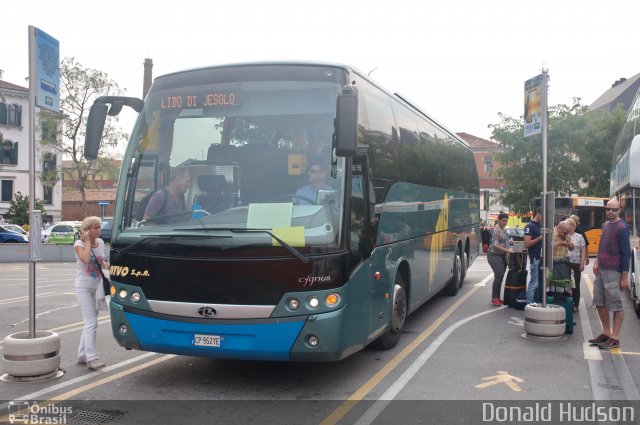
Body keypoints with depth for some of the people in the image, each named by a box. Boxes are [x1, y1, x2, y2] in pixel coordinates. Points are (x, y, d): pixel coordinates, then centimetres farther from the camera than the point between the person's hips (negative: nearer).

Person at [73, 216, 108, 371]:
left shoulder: (100, 242, 6)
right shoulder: (79, 244, -10)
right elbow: (86, 259, -30)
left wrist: (106, 265, -2)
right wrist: (88, 241, -18)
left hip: (96, 287, 7)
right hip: (83, 287, -7)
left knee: (90, 322, 12)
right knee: (91, 322, -12)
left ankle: (82, 355, 22)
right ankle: (91, 358, -11)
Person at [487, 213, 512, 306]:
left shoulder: (503, 229, 14)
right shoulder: (496, 230, -15)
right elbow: (495, 245, -22)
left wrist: (507, 252, 16)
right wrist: (507, 250, -27)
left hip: (502, 256, 9)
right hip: (494, 255, -9)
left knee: (500, 277, 7)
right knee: (499, 276, -16)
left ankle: (497, 297, 13)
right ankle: (494, 298, -11)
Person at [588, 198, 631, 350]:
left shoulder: (621, 227, -11)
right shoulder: (605, 225, 12)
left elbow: (626, 252, -13)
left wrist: (625, 277, -15)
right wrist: (597, 262, 10)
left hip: (614, 272, -8)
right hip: (602, 270, 8)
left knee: (616, 305, 0)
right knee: (600, 303, 13)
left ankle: (615, 338, 6)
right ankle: (606, 333, 27)